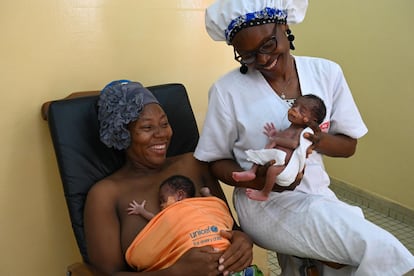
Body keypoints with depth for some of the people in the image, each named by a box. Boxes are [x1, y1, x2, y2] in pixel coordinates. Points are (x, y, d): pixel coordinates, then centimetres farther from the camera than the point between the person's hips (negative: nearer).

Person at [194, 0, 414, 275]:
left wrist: (320, 141, -18)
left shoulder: (327, 72, -1)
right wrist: (259, 180, -23)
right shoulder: (227, 90, -11)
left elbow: (349, 145, 5)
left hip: (319, 197, 5)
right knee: (380, 251, -19)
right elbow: (215, 161, -3)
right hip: (265, 203, -5)